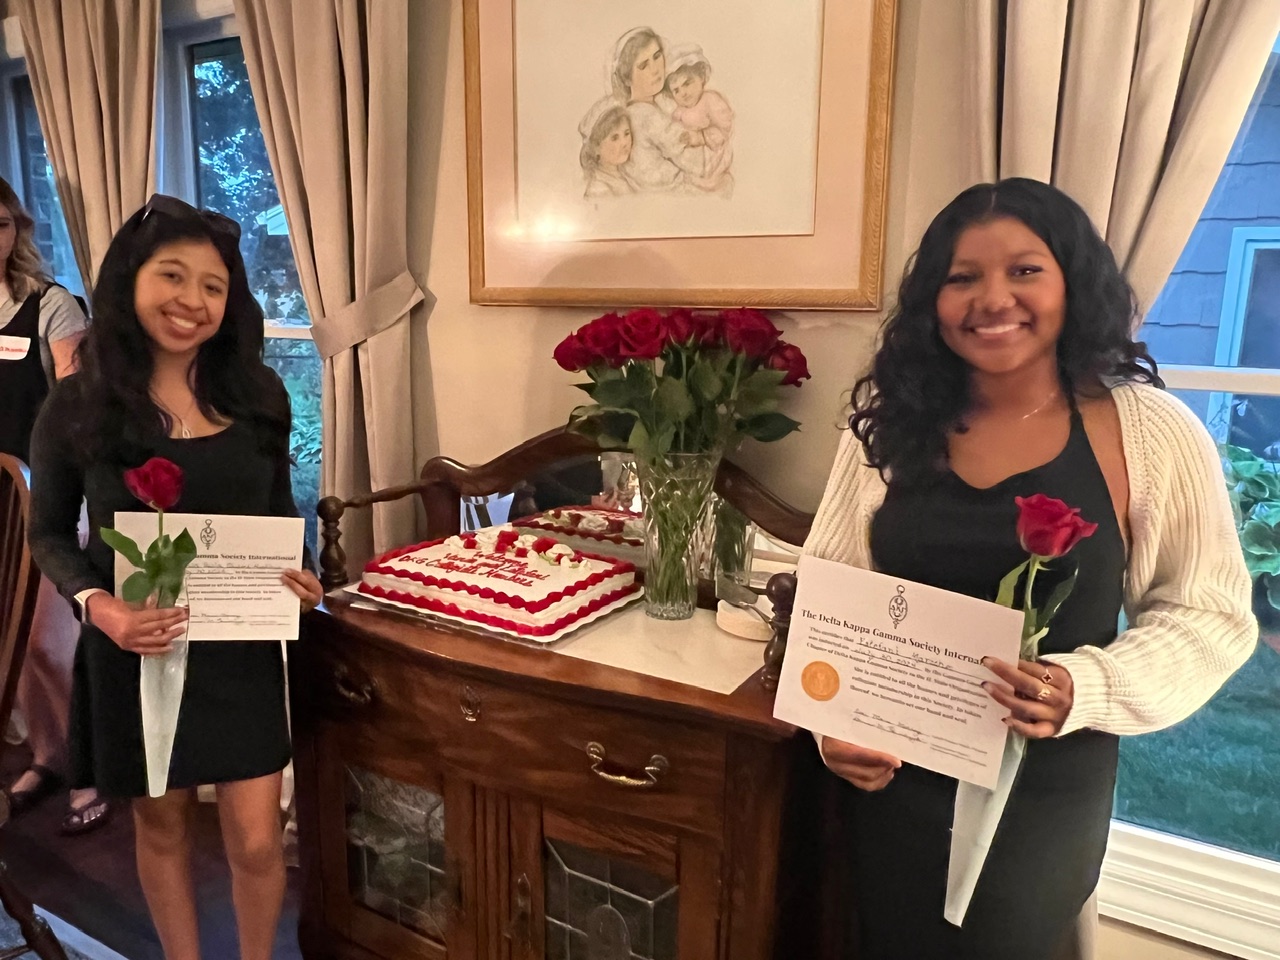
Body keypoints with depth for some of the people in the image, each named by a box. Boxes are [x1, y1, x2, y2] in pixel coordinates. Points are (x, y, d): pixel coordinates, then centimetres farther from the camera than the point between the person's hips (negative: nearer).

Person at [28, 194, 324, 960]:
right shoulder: (78, 405, -8)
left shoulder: (258, 393, -3)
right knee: (162, 827, 18)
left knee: (256, 839, 7)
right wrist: (96, 604, -17)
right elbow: (49, 533, 1)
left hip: (243, 644, 1)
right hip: (137, 649, -1)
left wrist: (297, 573, -11)